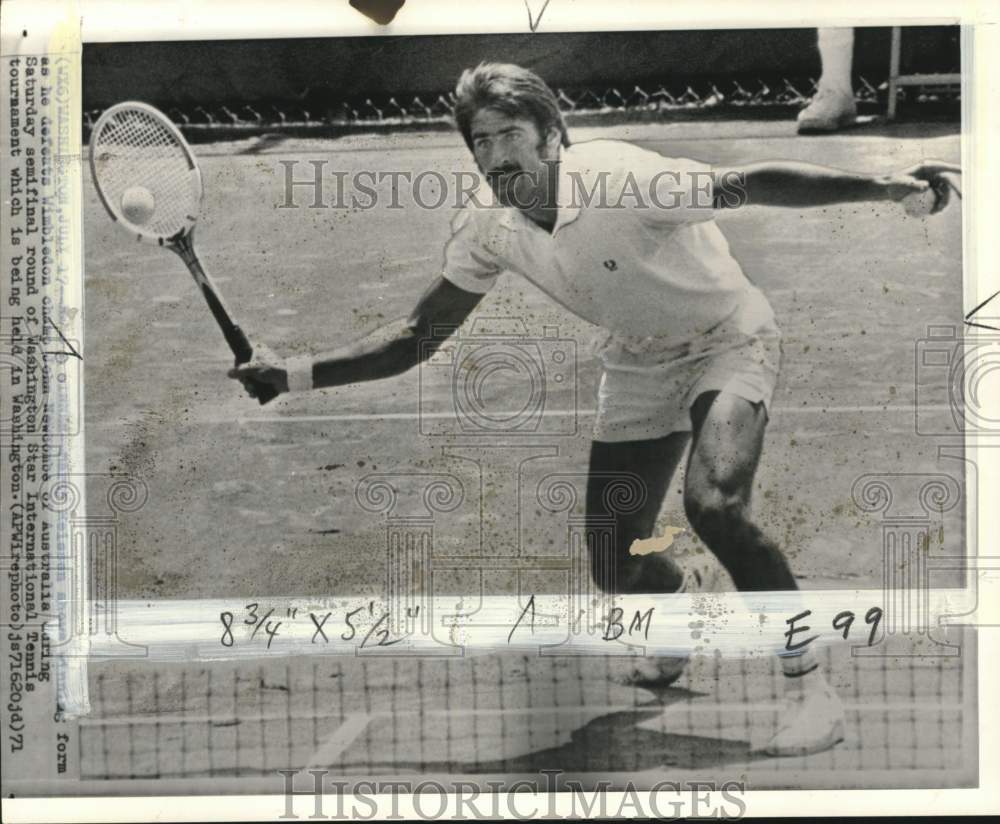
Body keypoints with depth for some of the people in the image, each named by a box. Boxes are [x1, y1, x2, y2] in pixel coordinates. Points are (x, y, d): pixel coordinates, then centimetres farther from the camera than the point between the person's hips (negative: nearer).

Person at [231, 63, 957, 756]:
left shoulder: (620, 179, -30)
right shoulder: (484, 228, -13)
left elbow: (751, 184, -29)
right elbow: (420, 337, -7)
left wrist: (883, 186, -38)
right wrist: (298, 374, -15)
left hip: (729, 338, -5)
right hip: (640, 362, 5)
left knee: (714, 502, -33)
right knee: (614, 567, 3)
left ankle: (812, 688, -14)